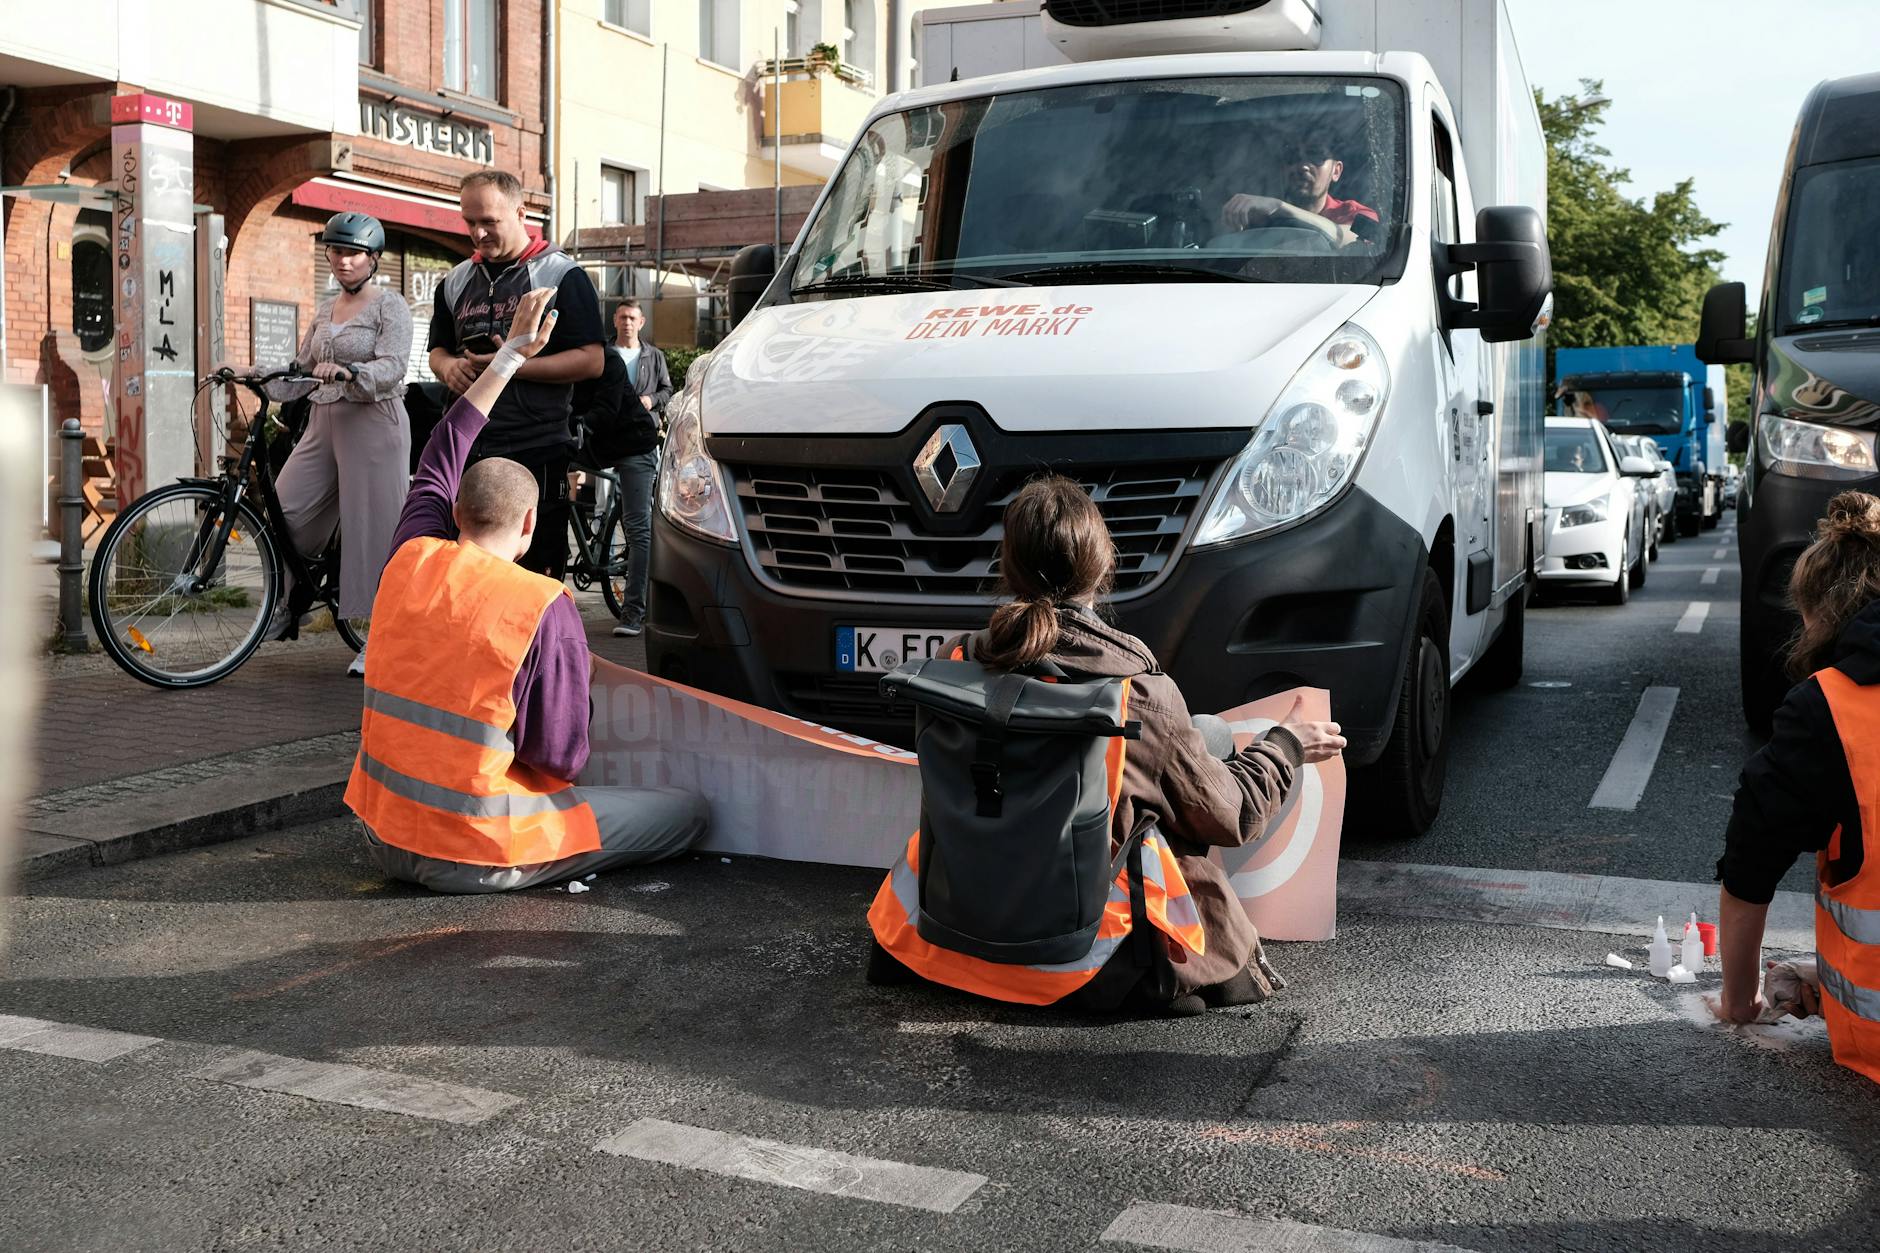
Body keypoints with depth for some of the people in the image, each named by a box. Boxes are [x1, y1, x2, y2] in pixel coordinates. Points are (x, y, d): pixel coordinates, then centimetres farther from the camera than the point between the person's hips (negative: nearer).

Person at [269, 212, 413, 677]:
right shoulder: (325, 311, 18)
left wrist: (348, 372, -33)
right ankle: (287, 606, 17)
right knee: (284, 513, -2)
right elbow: (302, 369, 20)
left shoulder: (390, 305, -3)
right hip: (324, 423, 7)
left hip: (373, 423, -6)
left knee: (373, 528, -6)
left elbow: (393, 367, -16)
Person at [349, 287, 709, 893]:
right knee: (687, 810, 0)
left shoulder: (412, 561, -2)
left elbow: (437, 465, 17)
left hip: (380, 836, 7)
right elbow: (562, 758, -13)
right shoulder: (546, 608, -18)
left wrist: (509, 355, 23)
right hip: (474, 857, -7)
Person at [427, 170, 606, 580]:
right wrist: (449, 367, 1)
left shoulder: (561, 275, -2)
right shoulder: (456, 281, 17)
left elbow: (592, 360, -9)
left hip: (536, 454, -6)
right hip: (465, 452, 6)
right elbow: (438, 350, 26)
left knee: (536, 574, -3)